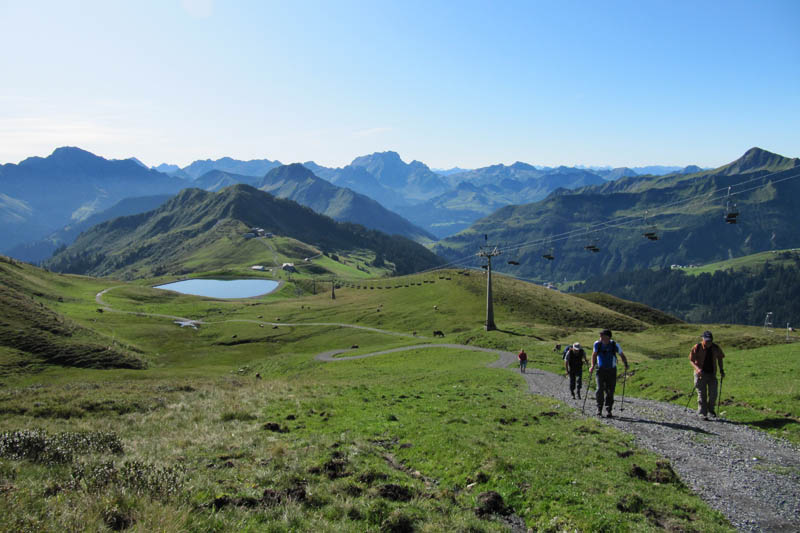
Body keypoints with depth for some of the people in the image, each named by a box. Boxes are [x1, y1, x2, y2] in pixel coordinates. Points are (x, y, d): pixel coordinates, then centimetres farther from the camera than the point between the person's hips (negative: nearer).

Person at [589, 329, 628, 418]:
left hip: (611, 371, 0)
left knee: (610, 391, -1)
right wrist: (592, 366, 2)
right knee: (600, 389, -10)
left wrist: (626, 364, -9)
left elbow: (622, 355, 5)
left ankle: (608, 410, 11)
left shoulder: (615, 345, -10)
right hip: (600, 370, 0)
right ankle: (599, 408, 5)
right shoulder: (597, 344, -7)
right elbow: (594, 354, 10)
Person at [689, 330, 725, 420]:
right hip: (701, 374, -3)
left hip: (712, 374, 3)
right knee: (702, 395, -1)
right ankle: (703, 414, 8)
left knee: (713, 394, 0)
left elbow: (719, 358, 15)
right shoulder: (697, 348, -11)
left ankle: (711, 410, 25)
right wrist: (697, 369, -25)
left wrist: (721, 370, 6)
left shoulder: (716, 348, -1)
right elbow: (691, 360, -9)